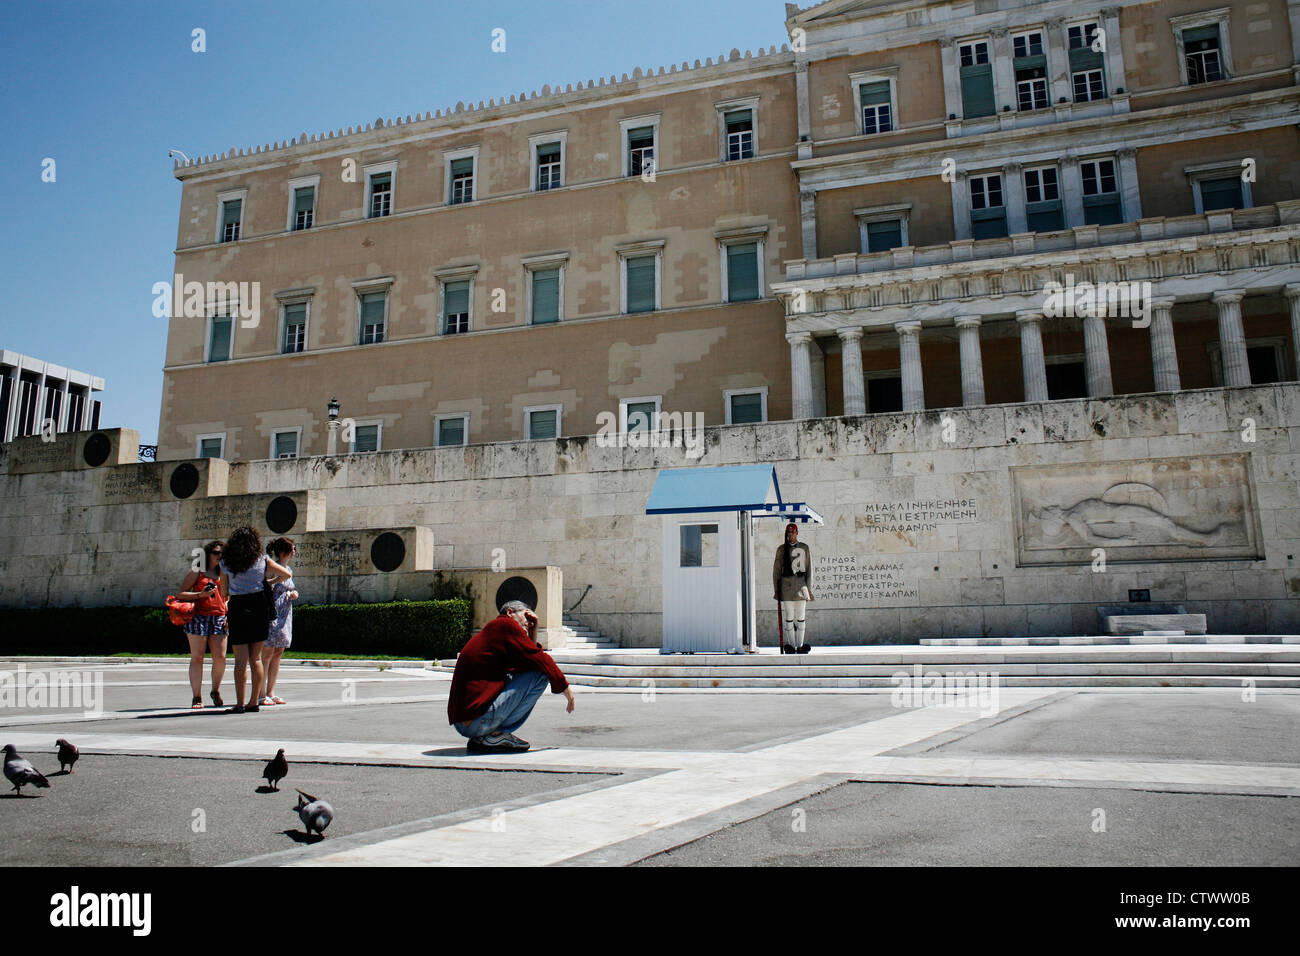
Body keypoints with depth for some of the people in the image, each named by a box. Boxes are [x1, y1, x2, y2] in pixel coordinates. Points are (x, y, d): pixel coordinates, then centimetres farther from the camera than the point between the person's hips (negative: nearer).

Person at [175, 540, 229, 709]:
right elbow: (181, 595, 1)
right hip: (198, 618, -3)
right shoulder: (197, 573, 6)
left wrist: (227, 615, 9)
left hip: (219, 619, 3)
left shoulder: (223, 574, 18)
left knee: (220, 657, -4)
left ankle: (216, 692, 17)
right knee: (197, 658, -2)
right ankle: (197, 698, 4)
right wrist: (201, 594, -13)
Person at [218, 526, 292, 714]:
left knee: (240, 659, 0)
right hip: (259, 608, 1)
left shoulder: (226, 563, 3)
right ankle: (254, 702, 10)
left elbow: (225, 591, 11)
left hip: (237, 608, -1)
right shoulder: (263, 560, 3)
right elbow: (286, 574, 8)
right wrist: (270, 582, 24)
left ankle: (240, 704, -5)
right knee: (256, 658, 7)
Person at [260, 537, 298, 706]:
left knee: (278, 654, 9)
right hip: (272, 614, -8)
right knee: (267, 654, -7)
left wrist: (293, 594, 7)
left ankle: (270, 693, 14)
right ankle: (261, 694, -3)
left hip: (285, 616, 8)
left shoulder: (289, 570, 16)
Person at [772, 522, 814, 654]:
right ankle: (790, 646, 2)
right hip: (786, 585, 0)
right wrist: (776, 589, 5)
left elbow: (809, 569, 8)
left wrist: (809, 588, 1)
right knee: (788, 617, -2)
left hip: (801, 584, 0)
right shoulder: (781, 549, 10)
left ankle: (800, 645, 5)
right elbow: (776, 570, 9)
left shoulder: (805, 548, 9)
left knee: (800, 617, 1)